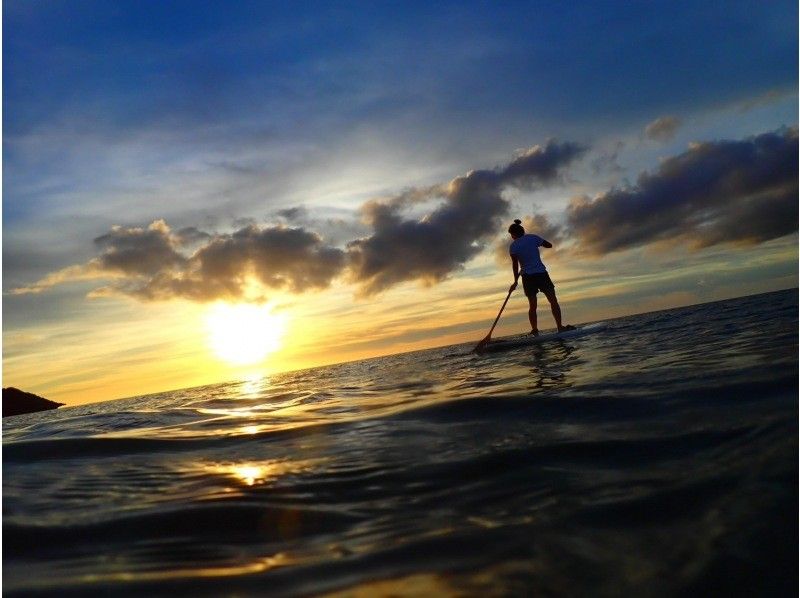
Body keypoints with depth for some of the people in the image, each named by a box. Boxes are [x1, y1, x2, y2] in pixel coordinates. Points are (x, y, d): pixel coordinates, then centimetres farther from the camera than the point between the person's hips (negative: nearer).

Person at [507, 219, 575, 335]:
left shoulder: (513, 246, 0)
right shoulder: (533, 238, 3)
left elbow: (515, 264, -7)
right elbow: (549, 245, 14)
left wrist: (515, 281, -4)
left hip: (527, 277, 1)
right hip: (541, 273, -1)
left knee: (532, 305, 5)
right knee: (553, 301, 1)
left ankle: (535, 331, -2)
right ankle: (560, 327, -6)